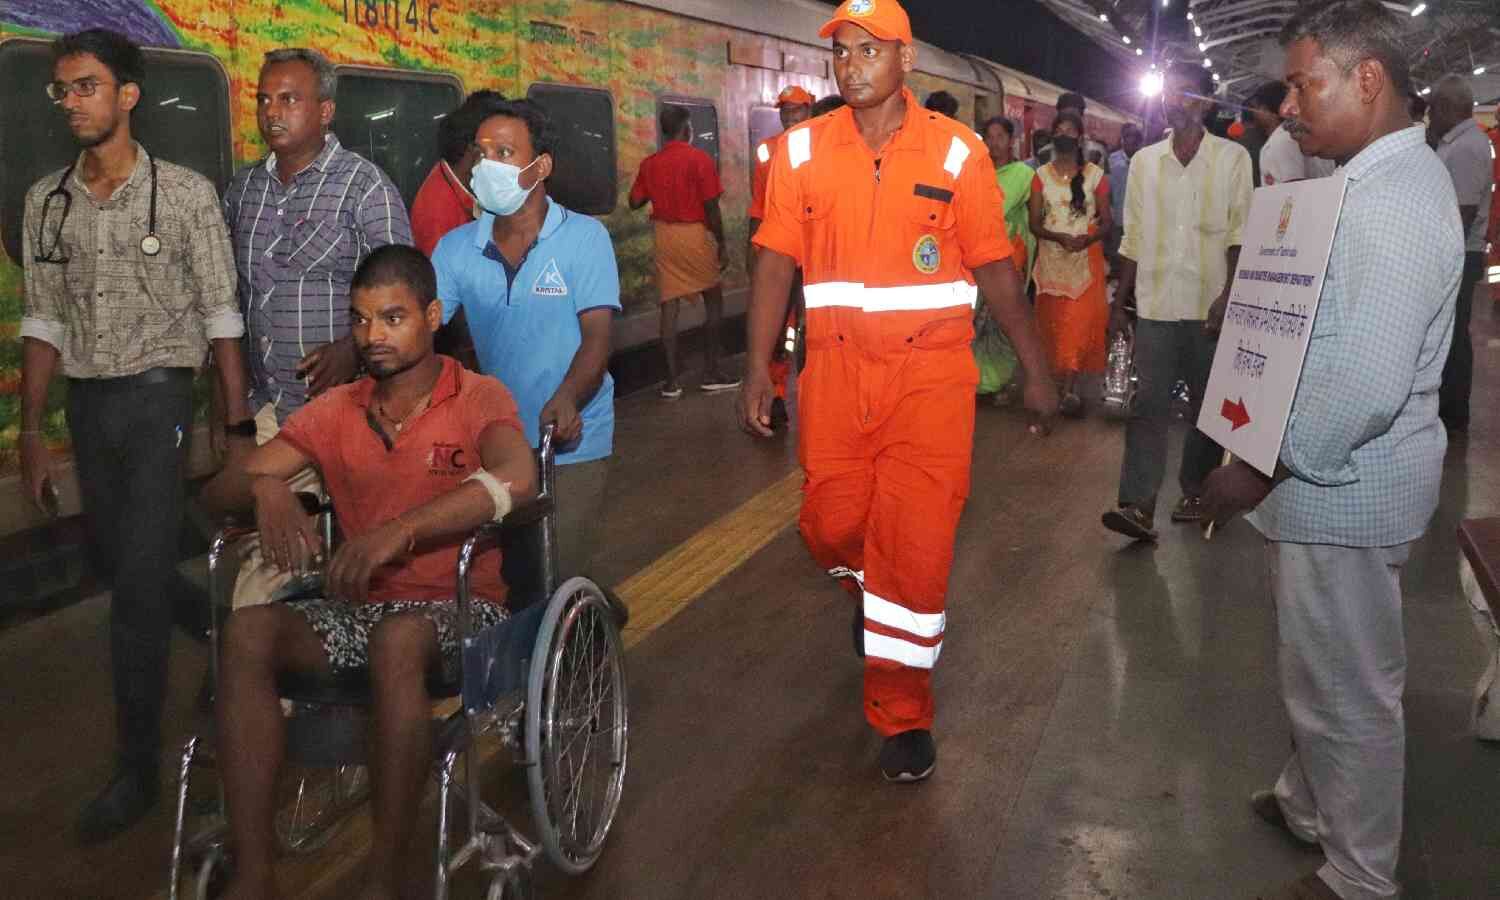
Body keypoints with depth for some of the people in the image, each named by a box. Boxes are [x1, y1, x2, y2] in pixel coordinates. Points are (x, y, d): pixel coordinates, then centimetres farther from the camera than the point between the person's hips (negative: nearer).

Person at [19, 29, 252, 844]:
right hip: (86, 406, 5)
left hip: (159, 400, -5)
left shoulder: (185, 193, -6)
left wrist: (237, 429, -8)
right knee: (122, 569, 12)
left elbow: (221, 317, -5)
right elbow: (44, 324, 10)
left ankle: (137, 768, 6)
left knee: (140, 585, -5)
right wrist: (31, 433, 9)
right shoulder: (46, 202, 7)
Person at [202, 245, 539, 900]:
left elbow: (517, 479, -26)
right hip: (358, 606, 5)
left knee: (397, 639, -38)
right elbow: (216, 492, 9)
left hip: (458, 608, -4)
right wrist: (265, 486, -17)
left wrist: (398, 531, -36)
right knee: (248, 631, -24)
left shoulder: (478, 399, -3)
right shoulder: (334, 412, 11)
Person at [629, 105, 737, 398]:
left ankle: (672, 380, 3)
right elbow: (711, 208, -13)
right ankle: (711, 373, 11)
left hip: (664, 236, 4)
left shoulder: (650, 163, 3)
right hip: (696, 234, -4)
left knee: (669, 306, 4)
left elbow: (635, 202, 9)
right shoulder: (700, 159, -11)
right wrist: (722, 244, -5)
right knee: (713, 300, 11)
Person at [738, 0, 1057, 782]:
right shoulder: (802, 151, 3)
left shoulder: (958, 153, -2)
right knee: (831, 527, 10)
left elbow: (994, 268, 3)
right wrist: (757, 370, -5)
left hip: (930, 372, -2)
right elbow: (776, 262, 2)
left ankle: (902, 712, 14)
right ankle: (872, 592, 48)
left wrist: (1035, 369, 5)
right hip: (836, 370, 2)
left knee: (916, 543, -3)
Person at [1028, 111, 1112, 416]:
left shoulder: (1095, 175, 2)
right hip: (1051, 258, 2)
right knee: (1052, 321, 4)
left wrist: (1088, 239, -19)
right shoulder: (1041, 175, 6)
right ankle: (1058, 379, 16)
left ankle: (1069, 388, -14)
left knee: (1079, 322, -11)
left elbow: (1107, 222, 2)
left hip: (1086, 258, -2)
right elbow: (1034, 223, 1)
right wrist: (1059, 237, -19)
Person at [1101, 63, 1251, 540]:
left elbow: (1240, 233, -3)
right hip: (1156, 304, 2)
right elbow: (1133, 239, 12)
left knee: (1208, 404, 7)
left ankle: (1195, 492, 21)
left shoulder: (1231, 158, 1)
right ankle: (1139, 505, -10)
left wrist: (1229, 295, -13)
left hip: (1209, 305, -1)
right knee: (1149, 403, -6)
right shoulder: (1144, 161, 10)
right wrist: (1120, 301, 8)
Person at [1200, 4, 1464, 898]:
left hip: (1342, 488, -10)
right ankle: (1311, 802, 44)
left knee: (1347, 689, 5)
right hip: (1328, 477, 10)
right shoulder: (1374, 180, 11)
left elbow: (1367, 381, -30)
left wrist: (1260, 469, -23)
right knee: (1326, 674, 25)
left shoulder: (1397, 197, -22)